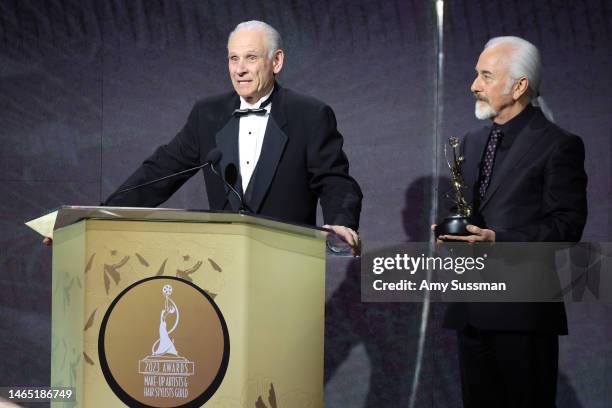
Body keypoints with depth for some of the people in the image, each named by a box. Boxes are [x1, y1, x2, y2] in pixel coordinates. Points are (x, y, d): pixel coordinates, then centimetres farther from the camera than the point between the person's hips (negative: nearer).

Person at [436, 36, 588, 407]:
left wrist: (497, 240, -21)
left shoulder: (559, 146, -6)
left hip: (523, 311, -7)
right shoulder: (473, 142, 17)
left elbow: (566, 226, -11)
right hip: (472, 309, 7)